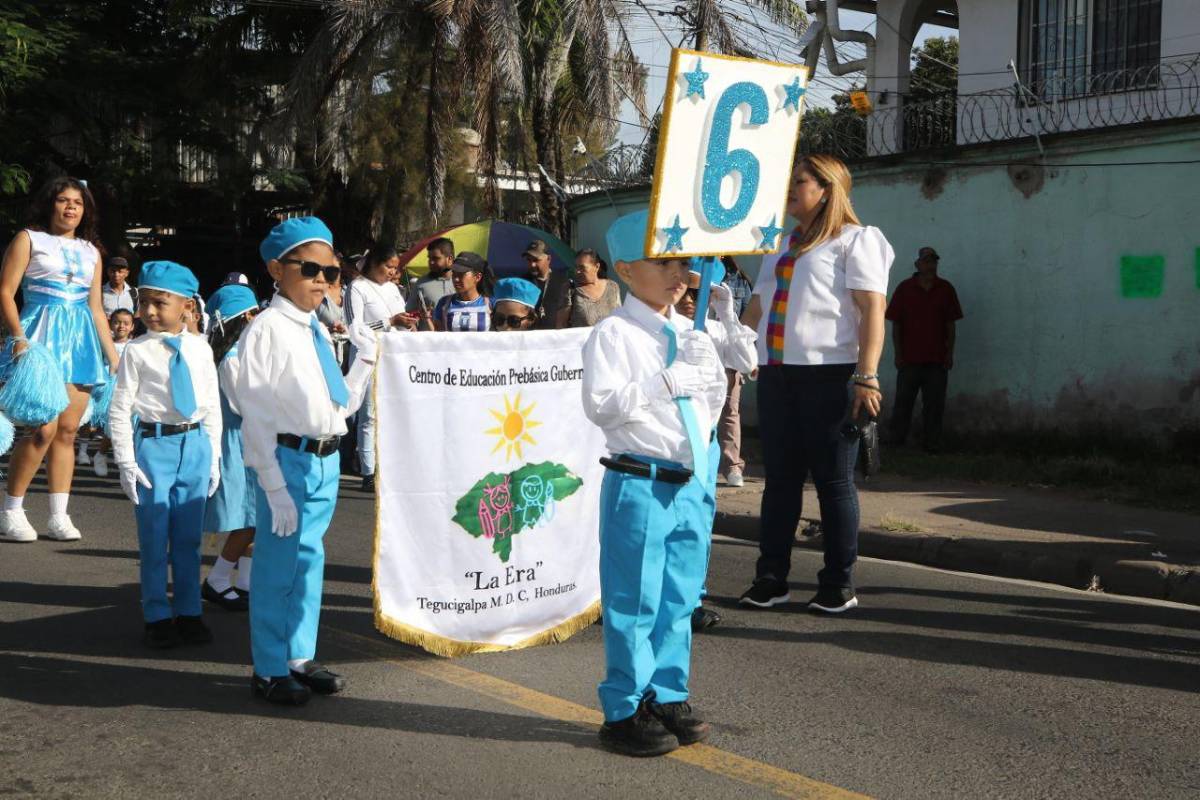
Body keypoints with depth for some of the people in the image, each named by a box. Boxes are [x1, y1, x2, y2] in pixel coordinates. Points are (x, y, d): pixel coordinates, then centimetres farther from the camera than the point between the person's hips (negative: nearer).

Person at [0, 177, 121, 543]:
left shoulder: (91, 252, 19)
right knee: (44, 428, -14)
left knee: (67, 431, 3)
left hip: (81, 342, 5)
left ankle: (59, 516, 7)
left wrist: (112, 354, 13)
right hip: (42, 336, -5)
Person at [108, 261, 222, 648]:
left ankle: (188, 612, 25)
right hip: (153, 444, -3)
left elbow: (212, 406, 8)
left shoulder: (200, 349, 3)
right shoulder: (137, 351, -6)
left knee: (189, 536, 11)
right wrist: (126, 462, -9)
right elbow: (119, 410, -5)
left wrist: (214, 456, 7)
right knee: (154, 536, 5)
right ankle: (157, 617, 19)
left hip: (195, 444, 3)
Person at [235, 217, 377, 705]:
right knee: (278, 565, 2)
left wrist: (365, 360, 8)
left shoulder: (320, 332, 13)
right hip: (289, 459, -8)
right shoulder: (267, 330, -11)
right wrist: (274, 485, -18)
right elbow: (255, 415, -14)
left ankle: (299, 658, 31)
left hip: (327, 460, 8)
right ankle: (270, 670, 17)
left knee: (309, 561, 17)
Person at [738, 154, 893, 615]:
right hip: (776, 374, 7)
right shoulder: (782, 247, 23)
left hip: (829, 374, -7)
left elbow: (872, 310, -9)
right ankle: (771, 578, 12)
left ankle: (839, 585, 6)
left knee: (832, 480, -2)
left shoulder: (855, 240, 0)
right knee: (780, 477, 7)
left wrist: (866, 377, -18)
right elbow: (758, 308, 27)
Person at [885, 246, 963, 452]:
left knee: (934, 405, 4)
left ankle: (932, 444, 11)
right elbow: (896, 324, 2)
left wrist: (950, 353, 2)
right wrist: (898, 354, -3)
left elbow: (950, 324, 7)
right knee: (903, 402, 3)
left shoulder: (946, 289, 5)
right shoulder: (904, 288, 1)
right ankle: (897, 443, 10)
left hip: (937, 359, 1)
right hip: (909, 358, -1)